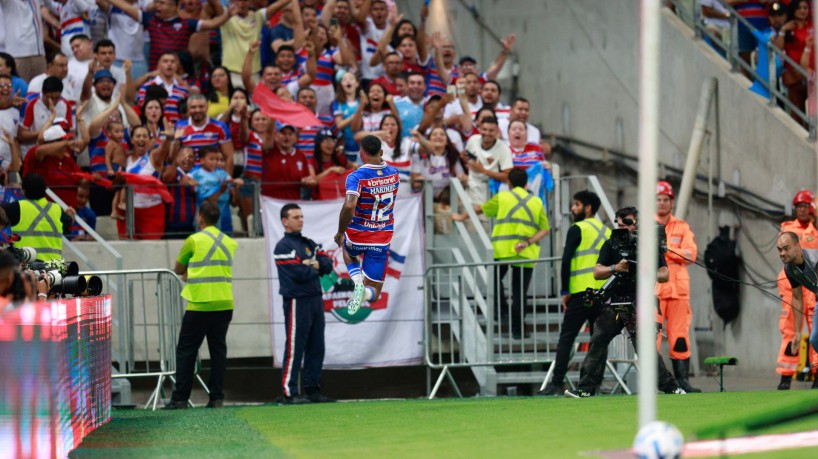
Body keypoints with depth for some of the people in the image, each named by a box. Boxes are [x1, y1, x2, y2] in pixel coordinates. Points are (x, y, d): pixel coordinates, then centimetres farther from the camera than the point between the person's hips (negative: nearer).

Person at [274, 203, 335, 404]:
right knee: (294, 348, -8)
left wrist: (313, 264, -11)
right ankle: (289, 393, -7)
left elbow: (328, 265, 7)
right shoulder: (284, 247, -8)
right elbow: (299, 274, -19)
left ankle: (313, 389, 15)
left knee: (316, 348, 9)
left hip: (316, 299, 8)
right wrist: (316, 268, -2)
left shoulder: (309, 244, 17)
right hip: (297, 302, -8)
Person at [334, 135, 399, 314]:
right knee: (374, 291, 13)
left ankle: (357, 281, 6)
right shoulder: (393, 173, -2)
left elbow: (349, 206, -34)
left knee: (348, 252, 37)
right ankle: (365, 293, -25)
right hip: (382, 239, 3)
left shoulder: (357, 177, -19)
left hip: (357, 234, -3)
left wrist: (340, 233, -21)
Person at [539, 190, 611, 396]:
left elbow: (566, 261, -9)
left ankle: (556, 384, -11)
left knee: (566, 338, -5)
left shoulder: (577, 229, -3)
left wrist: (565, 291, -4)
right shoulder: (607, 232, 16)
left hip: (581, 292, -6)